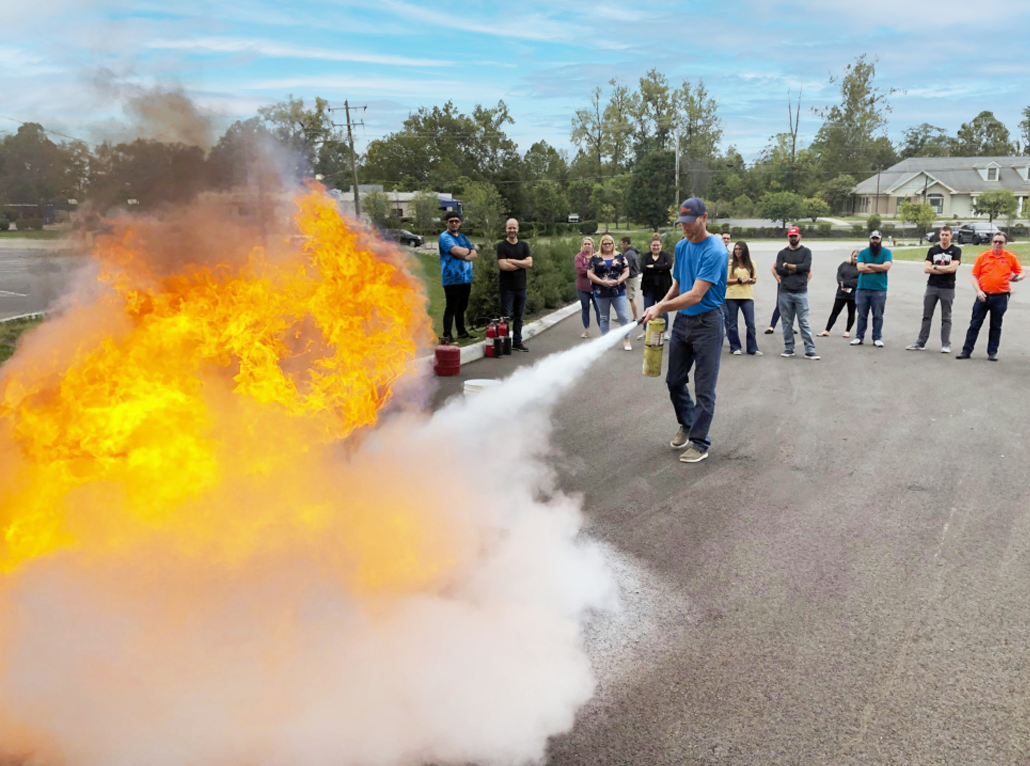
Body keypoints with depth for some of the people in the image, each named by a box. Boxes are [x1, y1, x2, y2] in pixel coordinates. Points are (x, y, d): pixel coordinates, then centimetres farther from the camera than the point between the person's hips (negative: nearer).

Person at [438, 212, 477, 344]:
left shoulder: (463, 237, 17)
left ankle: (462, 332, 24)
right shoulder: (444, 237, -6)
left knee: (462, 307, 15)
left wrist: (463, 256, -13)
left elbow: (474, 254, 7)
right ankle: (447, 335, -5)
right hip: (452, 279, -7)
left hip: (465, 278, 7)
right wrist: (469, 251, -1)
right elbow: (457, 251, -21)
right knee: (451, 308, -8)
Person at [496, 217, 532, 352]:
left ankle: (517, 342, 19)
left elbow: (529, 263, -5)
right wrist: (521, 264, -7)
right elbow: (503, 265, -17)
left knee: (518, 317, 11)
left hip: (521, 286, 4)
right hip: (506, 287, -4)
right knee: (506, 317, -1)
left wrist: (512, 261, -13)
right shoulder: (501, 246, -4)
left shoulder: (524, 245, 9)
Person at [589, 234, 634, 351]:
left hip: (618, 292, 0)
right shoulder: (595, 258, 3)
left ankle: (627, 340, 8)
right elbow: (590, 274, -2)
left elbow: (626, 272, 2)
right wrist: (602, 282, -15)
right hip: (601, 293, 0)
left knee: (624, 316, -3)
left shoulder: (620, 257, 5)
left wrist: (618, 281, -16)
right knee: (604, 318, 10)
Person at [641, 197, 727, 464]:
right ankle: (687, 426, 37)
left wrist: (662, 307, -30)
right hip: (682, 321, 7)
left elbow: (696, 295, -25)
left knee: (704, 389, 0)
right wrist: (662, 303, -2)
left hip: (707, 323, -7)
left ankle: (699, 442, 12)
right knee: (674, 381, 15)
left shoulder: (715, 251, -19)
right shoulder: (681, 246, 6)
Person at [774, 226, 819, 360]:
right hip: (785, 293, 2)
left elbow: (806, 266, -10)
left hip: (801, 292, -2)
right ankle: (789, 349, 15)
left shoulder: (806, 251, 7)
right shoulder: (782, 253, 9)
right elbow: (779, 270, -5)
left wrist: (788, 266, -6)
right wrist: (797, 268, -8)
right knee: (787, 322, 7)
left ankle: (810, 350, -3)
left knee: (804, 322, -3)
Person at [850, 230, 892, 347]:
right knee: (862, 315, 6)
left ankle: (877, 338, 9)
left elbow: (886, 266, -11)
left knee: (878, 316, 2)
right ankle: (859, 337, 13)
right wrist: (878, 268, -8)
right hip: (863, 288, 1)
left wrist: (869, 265, -6)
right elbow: (860, 268, -8)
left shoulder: (886, 253, 4)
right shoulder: (863, 253, 7)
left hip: (879, 290, -1)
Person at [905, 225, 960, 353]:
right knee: (926, 316, 7)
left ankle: (946, 345, 7)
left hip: (948, 288, -3)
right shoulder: (933, 250, 8)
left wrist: (935, 267, -6)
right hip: (932, 286, 3)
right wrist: (945, 269, -9)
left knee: (946, 318, 3)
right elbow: (926, 269, -3)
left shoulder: (956, 250, 0)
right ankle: (920, 343, 11)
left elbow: (953, 267, -14)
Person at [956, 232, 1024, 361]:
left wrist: (1017, 277, -15)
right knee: (975, 324, 2)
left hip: (1000, 297, 0)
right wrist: (978, 291, -10)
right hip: (983, 296, 0)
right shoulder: (982, 257, 2)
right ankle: (966, 351, 6)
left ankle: (992, 352, 16)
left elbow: (1020, 273, 8)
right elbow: (975, 276, 3)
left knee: (996, 326, 8)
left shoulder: (1011, 257, 2)